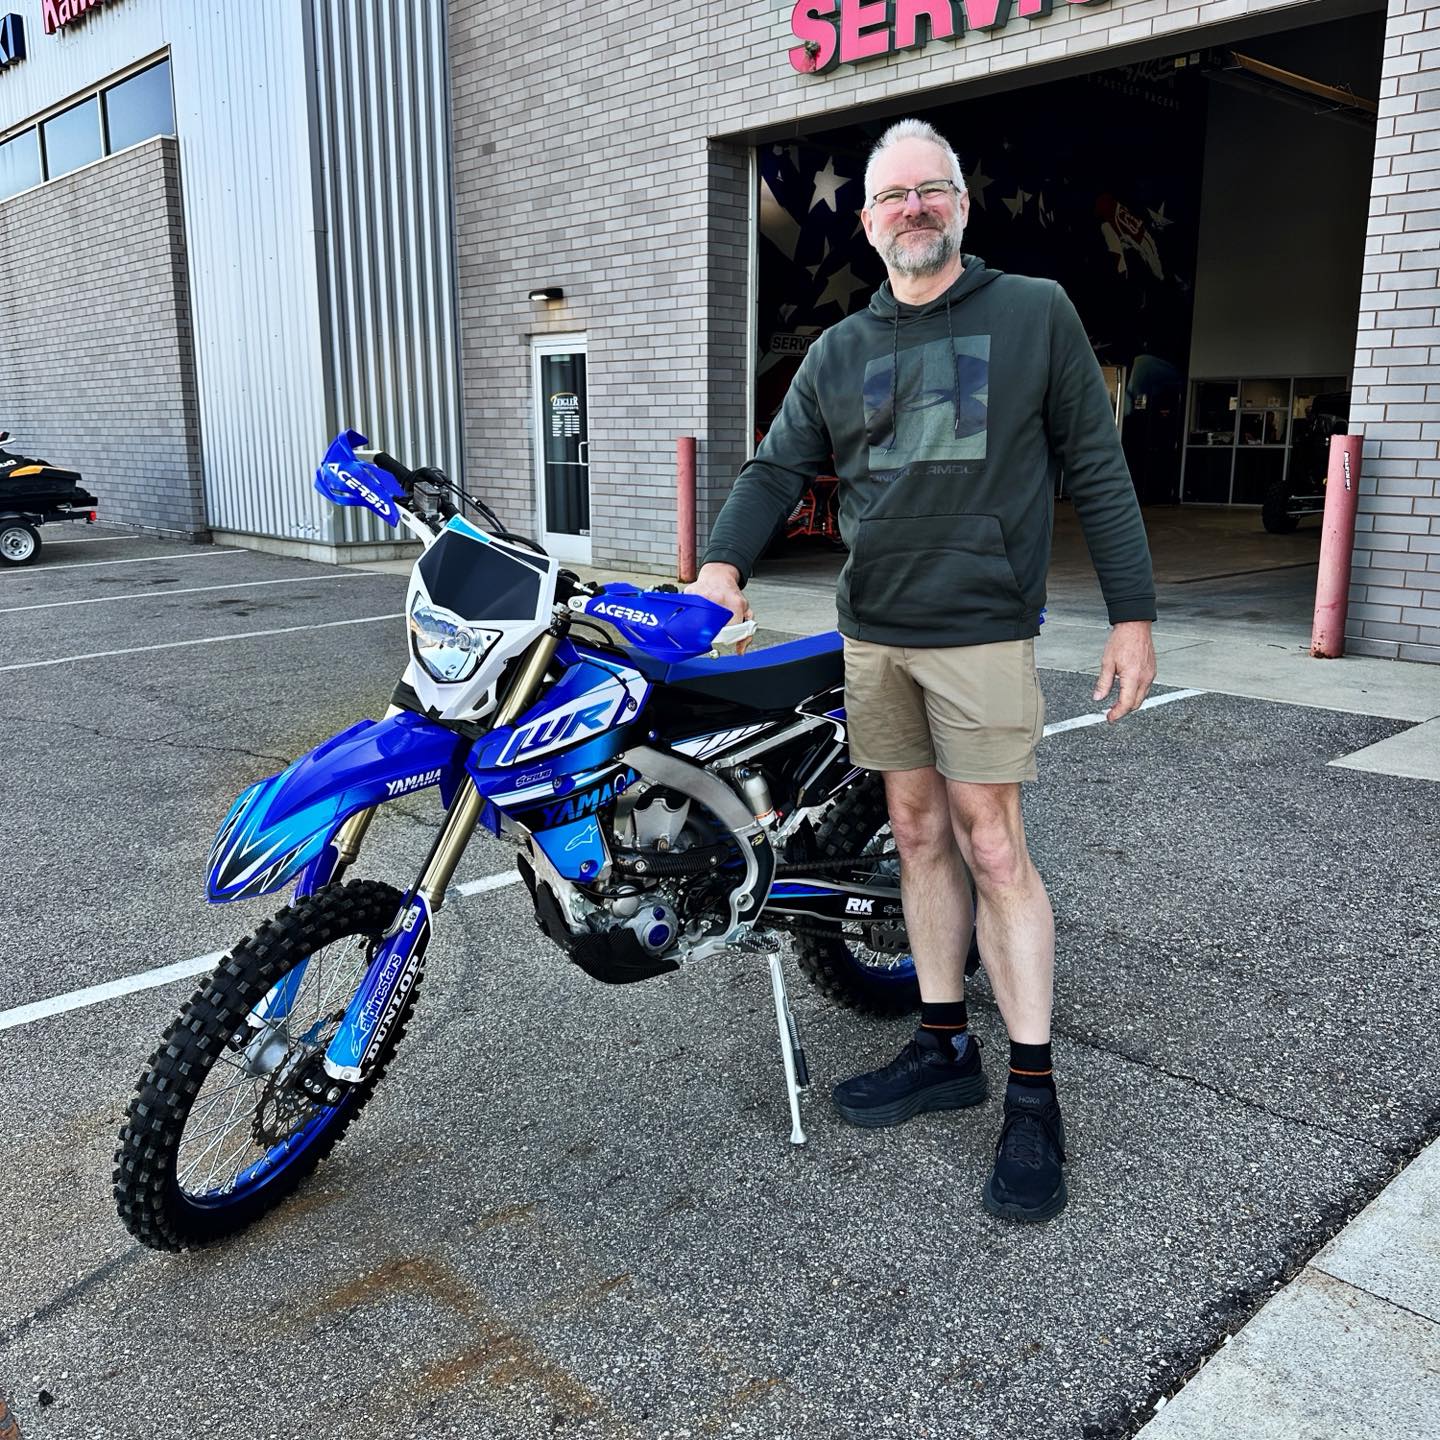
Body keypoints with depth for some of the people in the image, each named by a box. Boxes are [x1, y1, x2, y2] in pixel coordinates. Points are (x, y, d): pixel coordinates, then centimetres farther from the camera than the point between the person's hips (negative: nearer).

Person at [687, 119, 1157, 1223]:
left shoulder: (1037, 313, 3)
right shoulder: (840, 352, 14)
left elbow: (1096, 469, 1)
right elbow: (778, 469, 10)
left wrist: (1133, 615, -4)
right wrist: (723, 563, -9)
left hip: (981, 633, -4)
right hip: (872, 635, 5)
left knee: (992, 850, -6)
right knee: (920, 837, 9)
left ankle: (1034, 1095, 5)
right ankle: (945, 1050, 22)